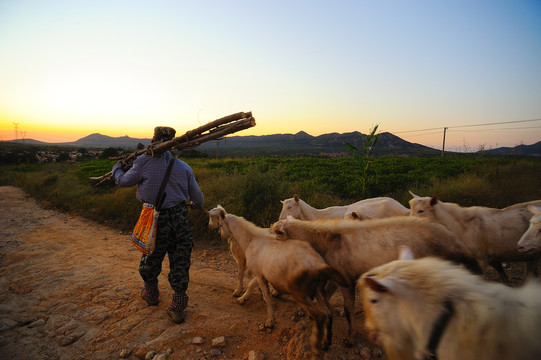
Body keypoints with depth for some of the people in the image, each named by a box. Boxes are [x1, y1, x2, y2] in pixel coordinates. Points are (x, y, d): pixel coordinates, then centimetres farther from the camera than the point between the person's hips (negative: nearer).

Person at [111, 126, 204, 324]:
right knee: (180, 263, 11)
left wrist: (117, 168, 28)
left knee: (151, 259, 23)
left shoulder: (144, 162, -9)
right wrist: (197, 205, 29)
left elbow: (124, 181, 7)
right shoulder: (184, 167, 0)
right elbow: (197, 197, 5)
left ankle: (151, 294, 46)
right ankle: (178, 308, 19)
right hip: (180, 217, 2)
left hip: (156, 219, -1)